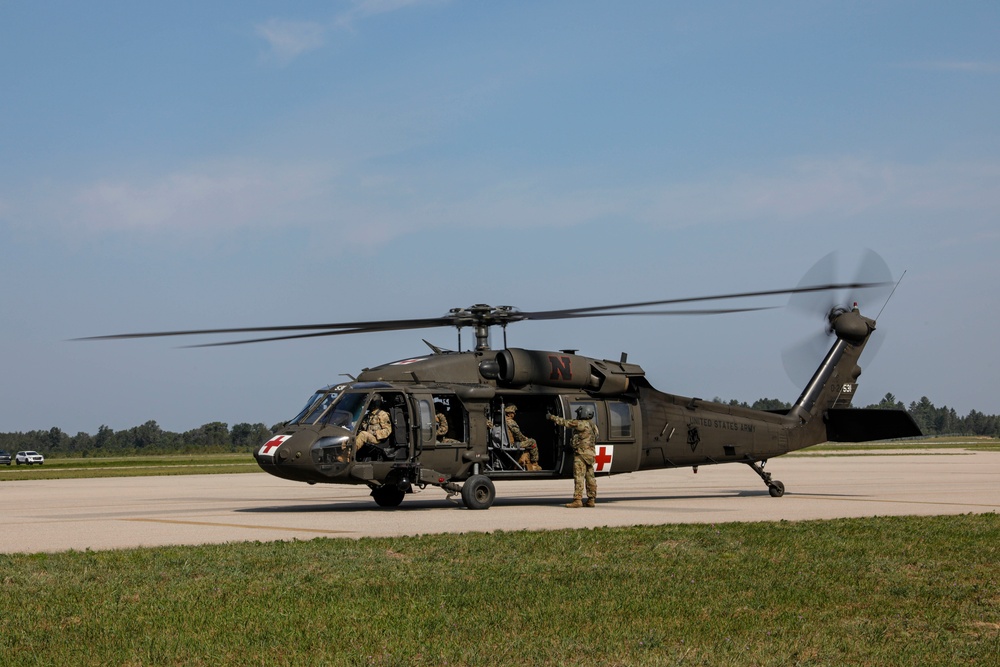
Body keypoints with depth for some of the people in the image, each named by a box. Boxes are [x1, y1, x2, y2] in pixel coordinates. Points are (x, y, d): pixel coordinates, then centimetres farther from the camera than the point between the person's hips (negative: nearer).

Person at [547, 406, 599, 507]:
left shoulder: (581, 424, -12)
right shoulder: (592, 425, 14)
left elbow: (566, 422, -6)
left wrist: (552, 417, 6)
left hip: (581, 454, -9)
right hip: (590, 454, 9)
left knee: (579, 477, -10)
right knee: (590, 477, 9)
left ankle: (577, 500, -14)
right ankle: (591, 500, 11)